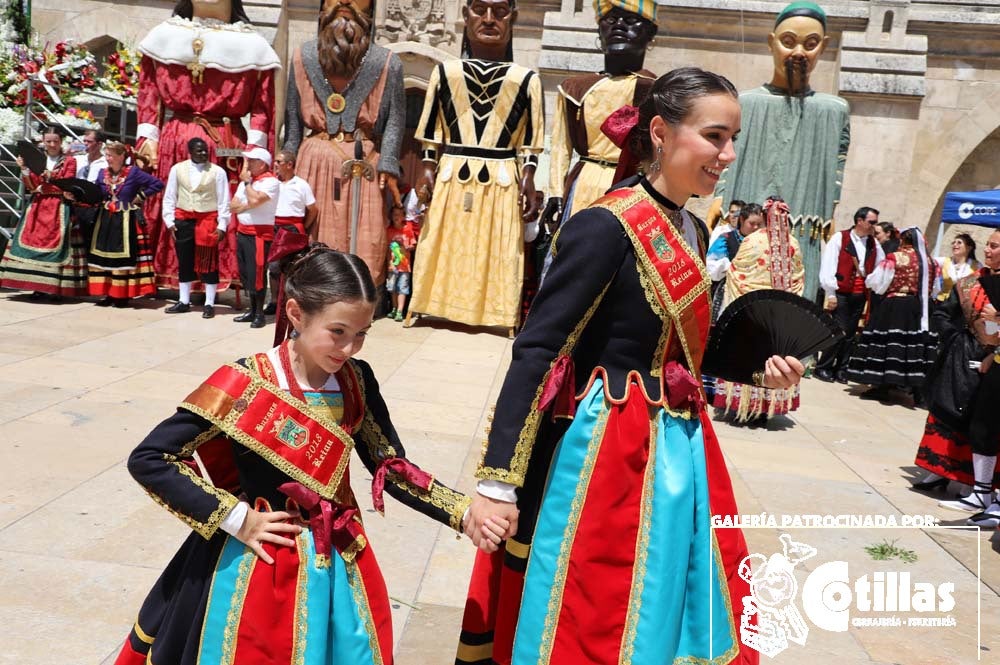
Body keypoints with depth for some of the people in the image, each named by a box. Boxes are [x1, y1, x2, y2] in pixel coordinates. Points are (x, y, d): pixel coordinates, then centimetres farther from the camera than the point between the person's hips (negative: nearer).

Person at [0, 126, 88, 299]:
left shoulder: (69, 161, 3)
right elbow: (32, 186, 6)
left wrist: (43, 187, -9)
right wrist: (25, 170, -9)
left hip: (59, 208, -4)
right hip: (38, 207, 4)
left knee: (56, 243, -9)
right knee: (34, 240, -1)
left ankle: (56, 286, -7)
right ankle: (38, 285, 3)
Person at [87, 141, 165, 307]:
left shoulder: (133, 172, -6)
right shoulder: (102, 173, 9)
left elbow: (158, 184, -9)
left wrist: (140, 197, -8)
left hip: (127, 221, -6)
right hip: (106, 220, 6)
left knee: (125, 256, -4)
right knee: (103, 255, 6)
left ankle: (123, 294, 3)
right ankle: (107, 293, 14)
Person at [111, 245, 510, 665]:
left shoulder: (357, 381, -7)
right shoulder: (245, 385, -19)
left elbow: (391, 467, 1)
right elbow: (147, 459, -15)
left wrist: (464, 512, -12)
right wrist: (237, 519, -18)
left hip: (340, 564, 4)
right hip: (261, 565, -4)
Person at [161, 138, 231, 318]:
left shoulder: (217, 171, -2)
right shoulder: (177, 169, 5)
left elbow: (224, 201, -2)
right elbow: (169, 197, 8)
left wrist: (222, 225, -8)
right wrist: (169, 221, 0)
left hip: (208, 220, -3)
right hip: (183, 220, 3)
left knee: (209, 263, 1)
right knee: (184, 262, 10)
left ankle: (209, 304, 9)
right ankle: (184, 302, 21)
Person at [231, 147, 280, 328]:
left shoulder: (270, 181, -10)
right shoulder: (246, 180, 15)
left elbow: (255, 200, -25)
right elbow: (232, 206, 9)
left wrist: (247, 182, -10)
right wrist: (248, 205, -9)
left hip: (259, 234, -8)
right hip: (242, 232, 8)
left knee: (257, 274, -6)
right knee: (245, 274, 11)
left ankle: (260, 313, 3)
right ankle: (252, 310, 21)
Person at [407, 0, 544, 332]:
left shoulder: (526, 79, 2)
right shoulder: (445, 71, 5)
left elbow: (529, 142, 3)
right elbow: (433, 133, 9)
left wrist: (528, 179, -6)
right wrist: (428, 167, -1)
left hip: (503, 182, -1)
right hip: (451, 178, 1)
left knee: (497, 253, 4)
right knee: (445, 248, 7)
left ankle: (496, 311, 14)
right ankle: (436, 305, 18)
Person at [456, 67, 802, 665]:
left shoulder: (694, 233, 9)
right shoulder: (606, 226, -16)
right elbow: (536, 351, -20)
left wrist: (756, 368, 3)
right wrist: (498, 479, -23)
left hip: (678, 450, 8)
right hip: (606, 450, -8)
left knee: (673, 612, 20)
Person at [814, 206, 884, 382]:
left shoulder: (874, 244, 12)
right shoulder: (840, 239, -4)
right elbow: (828, 267, -8)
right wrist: (831, 294, -11)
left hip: (860, 295, 5)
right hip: (841, 293, -5)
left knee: (850, 333, 7)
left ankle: (841, 369, 16)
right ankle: (823, 368, 3)